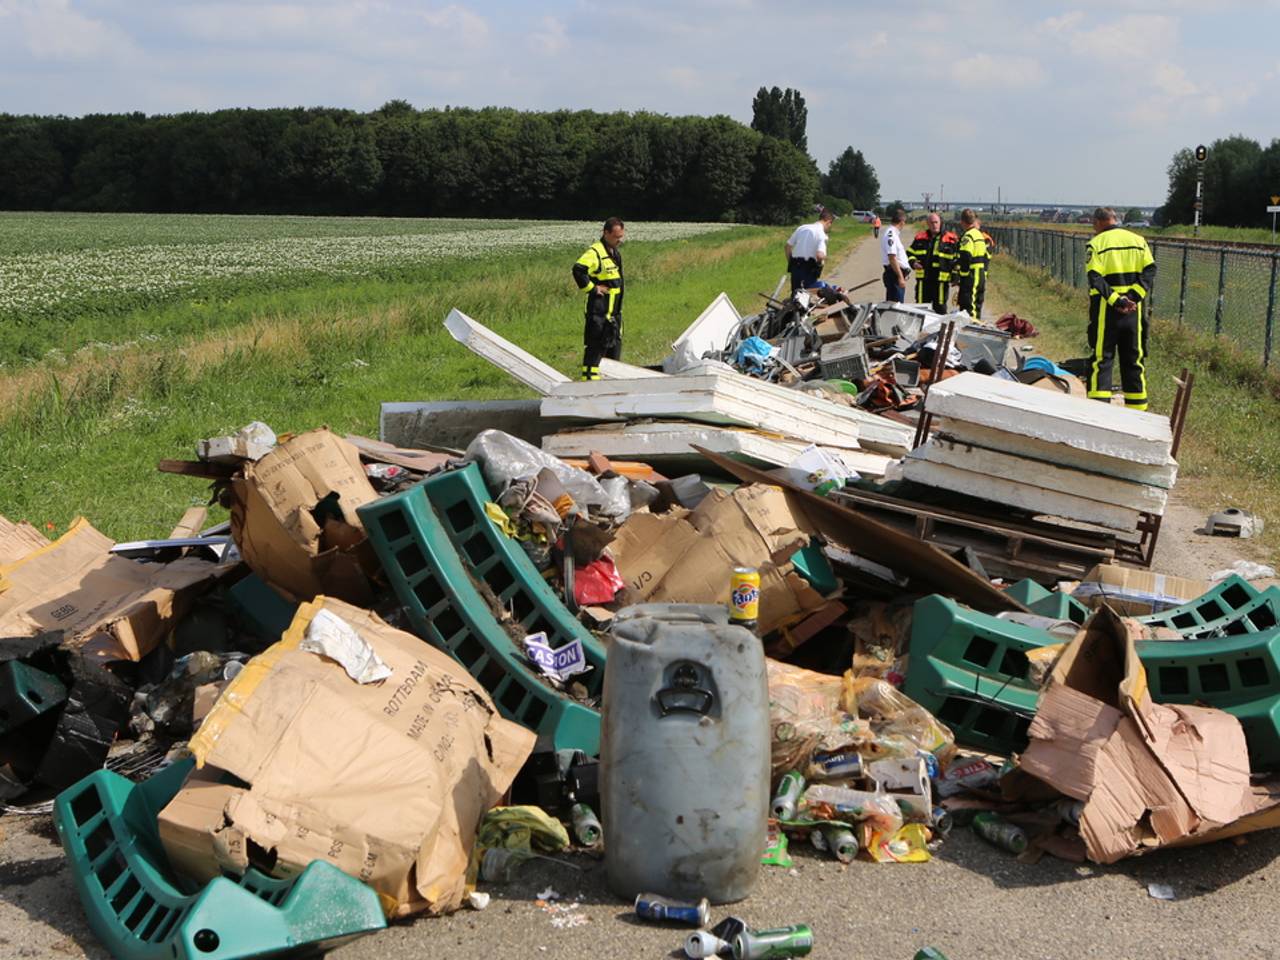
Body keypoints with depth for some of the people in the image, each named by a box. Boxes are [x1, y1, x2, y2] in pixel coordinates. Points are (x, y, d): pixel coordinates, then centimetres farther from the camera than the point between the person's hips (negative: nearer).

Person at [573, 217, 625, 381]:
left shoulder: (616, 253, 15)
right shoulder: (595, 252, -15)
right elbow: (578, 270, -30)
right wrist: (592, 288, -21)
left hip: (614, 311, 9)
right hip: (598, 311, -9)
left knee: (615, 346, 14)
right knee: (595, 348, -8)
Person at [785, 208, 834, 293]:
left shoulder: (802, 228, 9)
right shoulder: (822, 235, -11)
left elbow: (788, 246, 13)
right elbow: (820, 255, -23)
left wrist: (790, 263, 20)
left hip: (795, 266, 6)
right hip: (809, 269, -6)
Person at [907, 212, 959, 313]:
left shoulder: (950, 239, 0)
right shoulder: (920, 238, 9)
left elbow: (957, 259, 4)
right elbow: (910, 253, 17)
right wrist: (913, 263, -4)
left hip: (941, 281, -3)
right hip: (923, 280, 3)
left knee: (940, 308, 2)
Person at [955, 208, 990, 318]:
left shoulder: (968, 236, -14)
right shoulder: (980, 235, 16)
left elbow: (965, 258, -24)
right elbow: (987, 258, 20)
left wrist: (959, 275, -16)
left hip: (971, 277, -9)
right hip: (981, 277, 9)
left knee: (968, 309, -8)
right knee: (977, 307, 16)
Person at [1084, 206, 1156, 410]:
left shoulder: (1096, 243, -2)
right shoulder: (1138, 240, 11)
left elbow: (1095, 278, -14)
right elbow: (1150, 270, -1)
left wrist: (1115, 301, -17)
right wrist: (1134, 296, -10)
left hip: (1106, 308, -4)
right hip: (1134, 307, 4)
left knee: (1101, 359, 2)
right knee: (1134, 359, 12)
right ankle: (1136, 410, 16)